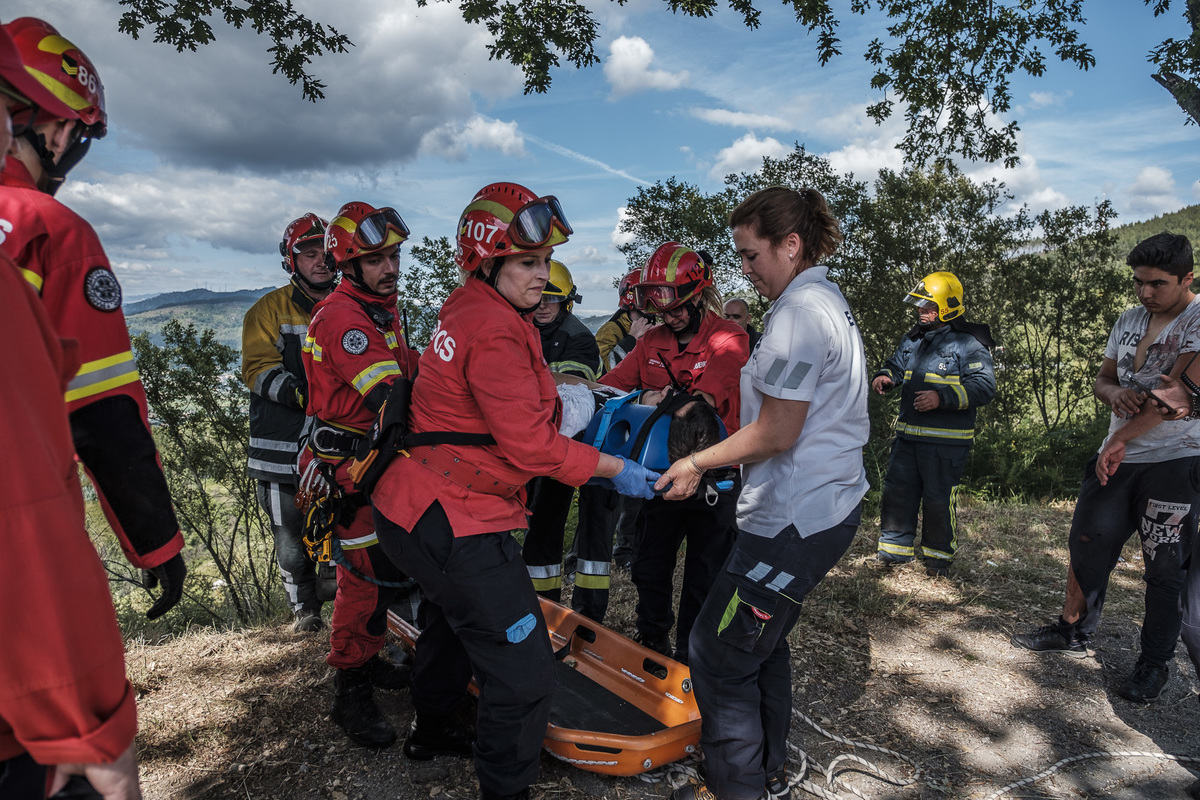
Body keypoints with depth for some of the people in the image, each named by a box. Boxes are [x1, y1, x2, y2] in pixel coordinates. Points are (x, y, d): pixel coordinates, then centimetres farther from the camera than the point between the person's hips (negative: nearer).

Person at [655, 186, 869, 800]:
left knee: (718, 653, 0)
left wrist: (698, 462, -9)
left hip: (794, 518, -11)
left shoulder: (798, 311, -18)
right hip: (829, 503, 11)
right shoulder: (830, 301, 15)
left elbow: (776, 433, -21)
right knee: (762, 640, 22)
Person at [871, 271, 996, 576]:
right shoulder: (912, 339, 14)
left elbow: (984, 386, -14)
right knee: (897, 491, 9)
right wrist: (884, 377, 0)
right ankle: (895, 548, 22)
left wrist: (942, 397, -25)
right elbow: (896, 366, 25)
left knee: (939, 499, 2)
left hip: (946, 440, -6)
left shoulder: (969, 344, -7)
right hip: (908, 435, 7)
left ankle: (939, 556, 20)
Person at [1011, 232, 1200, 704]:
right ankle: (1073, 631, 27)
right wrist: (1114, 392, -10)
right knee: (1087, 545, 10)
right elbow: (1102, 379, 15)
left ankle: (1154, 664, 19)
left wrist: (1120, 439, -18)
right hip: (1116, 458, 6)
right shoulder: (1129, 320, 11)